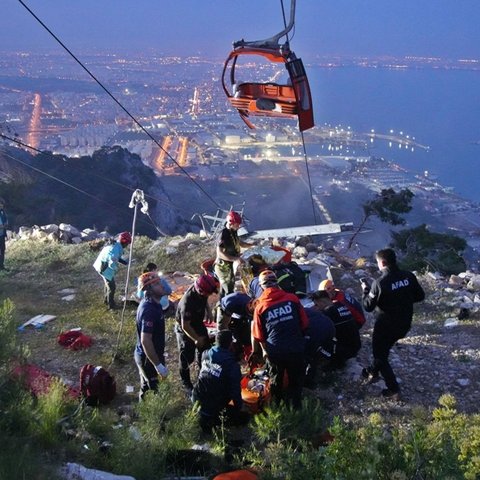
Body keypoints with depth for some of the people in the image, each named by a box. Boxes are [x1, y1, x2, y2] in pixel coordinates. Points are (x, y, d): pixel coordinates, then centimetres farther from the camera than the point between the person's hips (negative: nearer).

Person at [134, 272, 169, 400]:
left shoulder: (151, 302, -2)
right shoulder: (148, 310, -32)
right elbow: (145, 341, -34)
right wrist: (158, 365, -30)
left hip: (147, 355, 9)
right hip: (148, 357, -9)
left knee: (147, 385, 26)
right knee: (151, 389, 10)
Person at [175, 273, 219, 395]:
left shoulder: (200, 290, -20)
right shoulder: (188, 302, -42)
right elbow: (185, 326, -32)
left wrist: (208, 311, -7)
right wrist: (196, 339, -21)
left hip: (198, 324, 7)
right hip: (185, 330, -7)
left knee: (205, 349, 19)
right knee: (187, 358, 6)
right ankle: (186, 384, 28)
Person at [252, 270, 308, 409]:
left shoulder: (260, 307, -6)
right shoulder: (292, 299, -7)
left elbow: (259, 335, 0)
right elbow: (304, 323, 1)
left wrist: (265, 350, 18)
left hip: (275, 351, 1)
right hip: (296, 349, 0)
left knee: (276, 380, 24)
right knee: (296, 379, 19)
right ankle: (295, 406, 28)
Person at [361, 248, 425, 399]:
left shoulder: (380, 283, -25)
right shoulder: (409, 276, -8)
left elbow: (368, 306, -16)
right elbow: (420, 296, 3)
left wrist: (365, 289, -1)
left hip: (386, 326, -6)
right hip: (404, 324, 6)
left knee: (380, 354, 14)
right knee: (383, 349, 29)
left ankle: (393, 390, 12)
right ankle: (374, 372, 46)